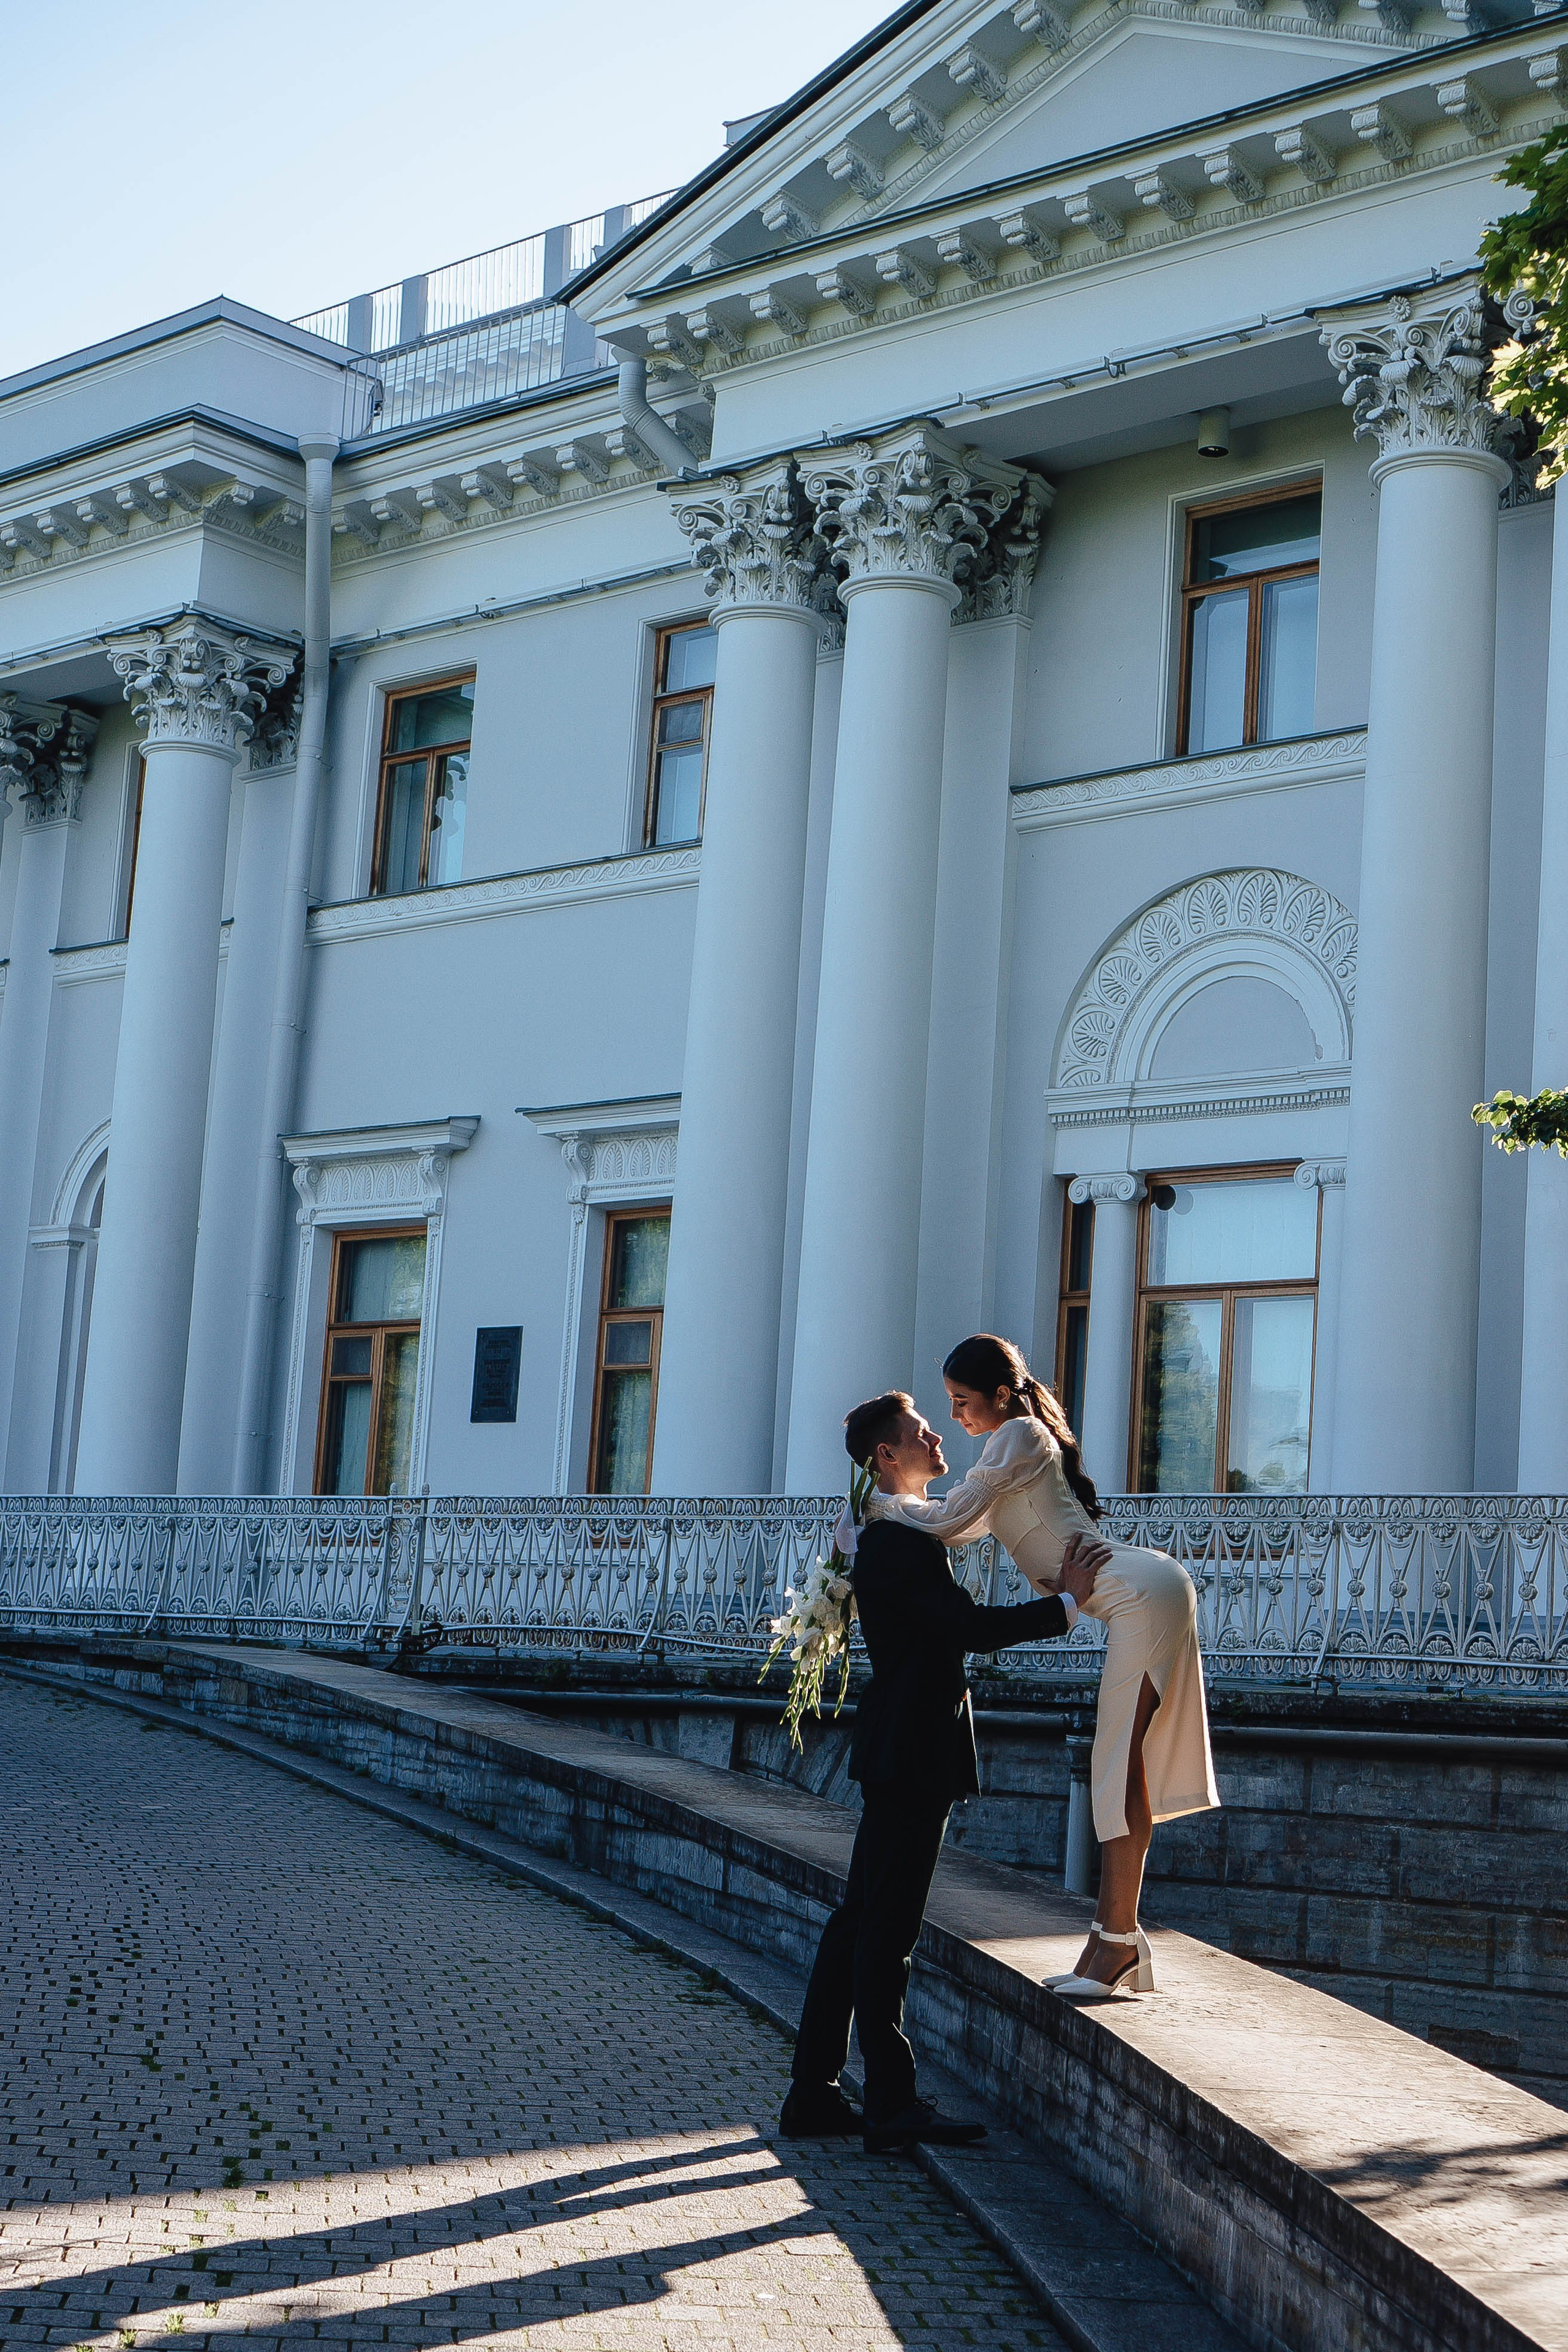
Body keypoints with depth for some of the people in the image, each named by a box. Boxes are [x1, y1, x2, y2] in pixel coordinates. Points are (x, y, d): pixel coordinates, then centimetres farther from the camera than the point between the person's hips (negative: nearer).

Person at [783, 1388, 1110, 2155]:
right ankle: (892, 2107, -2)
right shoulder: (895, 1541, -15)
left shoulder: (901, 1535, 18)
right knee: (885, 1929, -6)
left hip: (905, 1753, 11)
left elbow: (950, 1627, 22)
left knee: (860, 1923, 11)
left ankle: (813, 2097, 15)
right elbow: (967, 1627, -21)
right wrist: (1066, 1603, -14)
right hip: (909, 1753, -11)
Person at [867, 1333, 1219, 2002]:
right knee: (1118, 1764, 7)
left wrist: (878, 1503, 4)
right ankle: (1115, 1934, 7)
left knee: (1120, 1764, -11)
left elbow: (949, 1520, -10)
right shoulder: (1022, 1441, 21)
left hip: (1142, 1595, -10)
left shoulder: (1018, 1438, -8)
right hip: (1146, 1597, 10)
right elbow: (968, 1527, 28)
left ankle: (1118, 1939, -11)